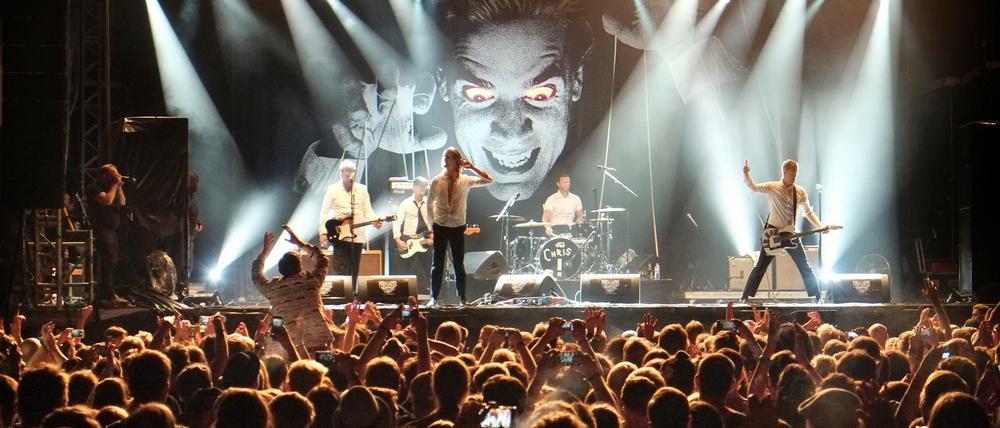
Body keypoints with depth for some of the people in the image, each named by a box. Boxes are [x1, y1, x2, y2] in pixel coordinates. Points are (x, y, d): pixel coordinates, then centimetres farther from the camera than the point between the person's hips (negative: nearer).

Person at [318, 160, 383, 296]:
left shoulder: (362, 189, 8)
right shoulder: (333, 189, 1)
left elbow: (368, 210, 5)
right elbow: (325, 212, -1)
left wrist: (375, 221, -15)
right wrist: (323, 232, -9)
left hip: (357, 235, 3)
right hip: (339, 235, -3)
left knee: (354, 272, 6)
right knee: (341, 270, -9)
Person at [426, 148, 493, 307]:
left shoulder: (465, 181, -5)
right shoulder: (436, 181, -3)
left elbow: (489, 180, -10)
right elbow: (430, 201, 11)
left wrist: (472, 167, -14)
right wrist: (433, 220, 8)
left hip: (458, 228, -1)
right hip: (440, 228, 1)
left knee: (459, 265, 4)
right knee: (438, 265, 3)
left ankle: (462, 299, 10)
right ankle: (434, 298, 9)